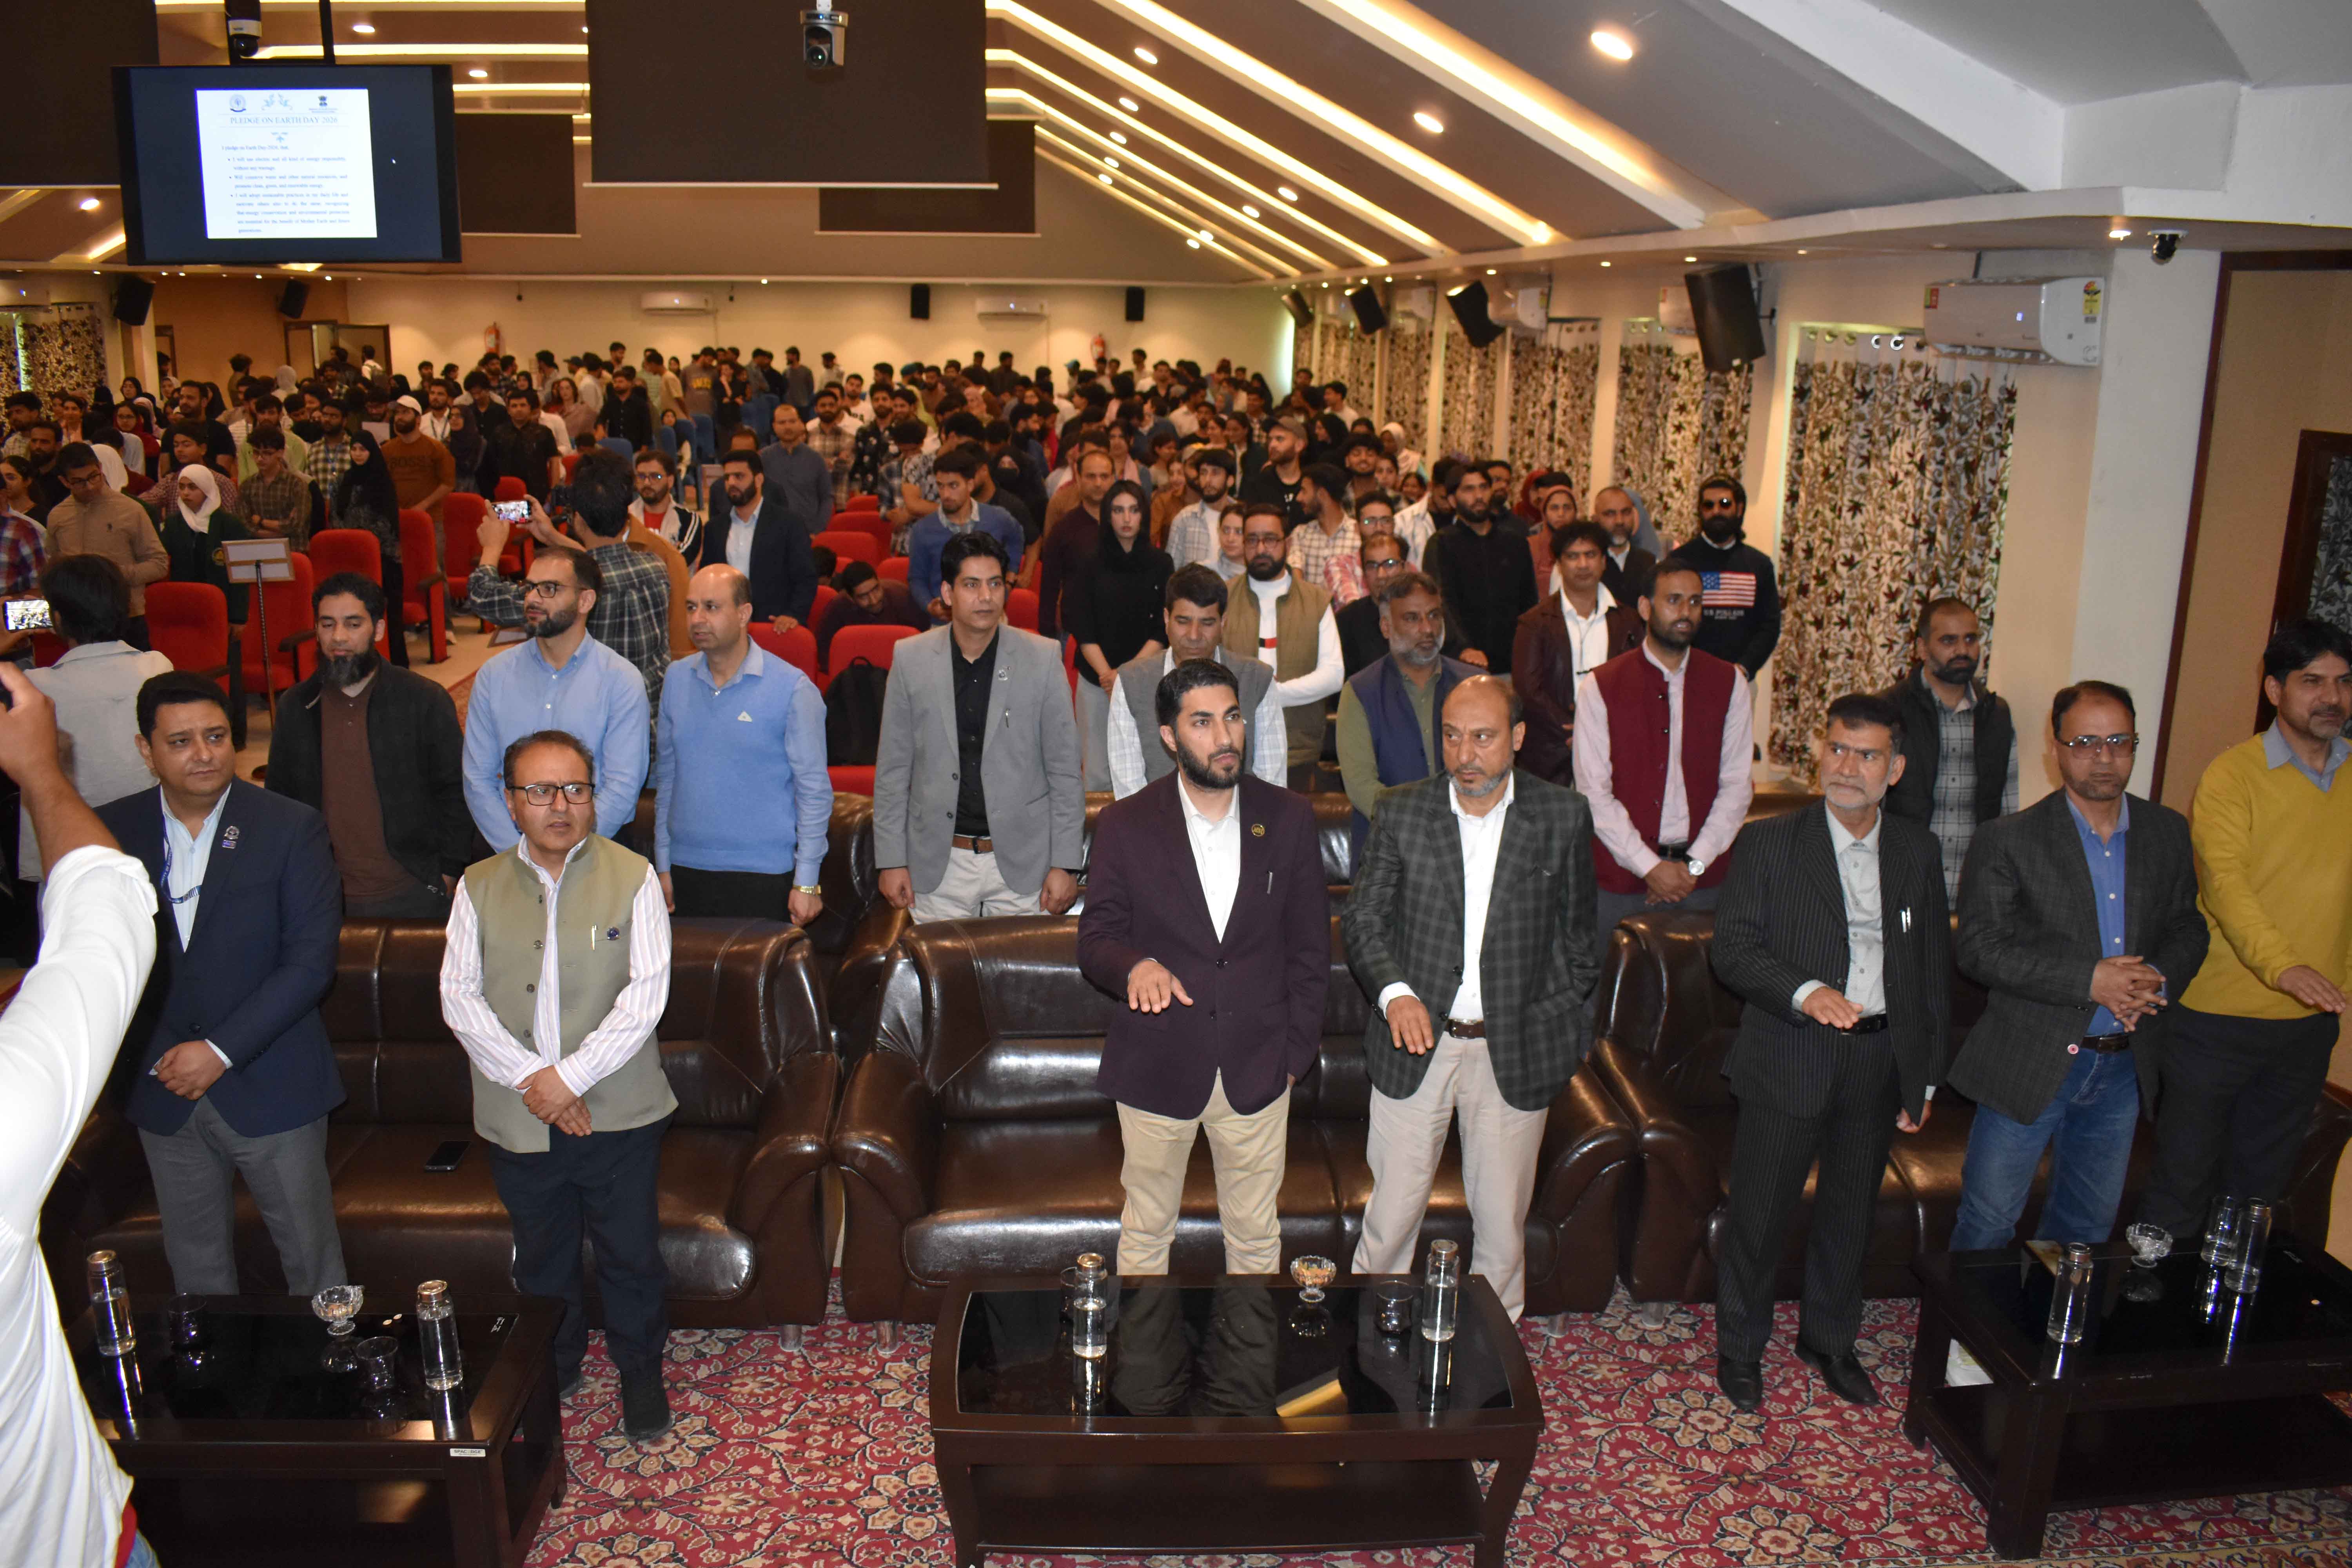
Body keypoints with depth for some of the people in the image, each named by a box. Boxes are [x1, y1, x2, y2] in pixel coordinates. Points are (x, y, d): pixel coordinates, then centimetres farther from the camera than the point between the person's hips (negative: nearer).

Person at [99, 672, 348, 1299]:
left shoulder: (292, 827, -8)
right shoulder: (109, 831, 0)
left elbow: (312, 960, -12)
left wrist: (221, 1051, -15)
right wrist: (148, 1057, -6)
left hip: (269, 1086, -2)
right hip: (163, 1092, 3)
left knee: (312, 1259, 8)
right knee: (195, 1269, 16)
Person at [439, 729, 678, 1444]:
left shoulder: (632, 877, -5)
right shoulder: (480, 887, 3)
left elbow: (646, 994, -11)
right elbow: (459, 996, -4)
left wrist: (570, 1076, -17)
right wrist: (527, 1077, -15)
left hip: (617, 1112, -2)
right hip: (520, 1116, 3)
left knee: (630, 1251, 9)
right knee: (542, 1255, 19)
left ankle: (641, 1372, 30)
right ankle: (554, 1368, 41)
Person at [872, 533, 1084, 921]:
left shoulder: (1042, 658, -3)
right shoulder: (911, 658, 0)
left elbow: (1065, 769, 0)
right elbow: (892, 769, 5)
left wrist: (1065, 864, -3)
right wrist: (891, 860, 1)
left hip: (1022, 861, -1)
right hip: (939, 864, 1)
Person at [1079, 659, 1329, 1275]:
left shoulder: (1289, 818, -1)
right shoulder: (1125, 825, -5)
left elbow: (1310, 945, 4)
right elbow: (1096, 939, -4)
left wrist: (1295, 1051, 1)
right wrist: (1134, 966, -27)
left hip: (1258, 1069, 1)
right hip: (1156, 1067, -1)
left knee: (1256, 1236, 15)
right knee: (1145, 1233, 14)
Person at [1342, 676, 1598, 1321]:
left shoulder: (1563, 818, -2)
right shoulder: (1402, 811, -3)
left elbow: (1576, 938, 6)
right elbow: (1363, 919, 1)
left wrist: (1565, 1036, 5)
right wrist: (1394, 991, -16)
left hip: (1515, 1050, 0)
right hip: (1415, 1043, 0)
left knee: (1503, 1221, 12)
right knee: (1392, 1213, 7)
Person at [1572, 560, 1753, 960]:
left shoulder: (1729, 684, 5)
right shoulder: (1600, 687, -2)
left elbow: (1738, 785, 3)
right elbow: (1594, 791, -6)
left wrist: (1695, 864, -7)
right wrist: (1650, 867, -11)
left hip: (1706, 877, 2)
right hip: (1623, 874, -2)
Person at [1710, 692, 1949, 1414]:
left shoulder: (1917, 851, 6)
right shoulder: (1771, 844, -5)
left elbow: (1934, 967, 11)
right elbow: (1732, 946, -10)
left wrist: (1926, 1075, 10)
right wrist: (1805, 991, -26)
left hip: (1880, 1062, 4)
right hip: (1790, 1060, -3)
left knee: (1851, 1212, 17)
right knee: (1758, 1213, 4)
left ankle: (1829, 1340, 38)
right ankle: (1740, 1347, 25)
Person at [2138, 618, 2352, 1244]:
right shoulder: (2233, 775, -12)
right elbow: (2225, 882, -23)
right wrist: (2284, 966, -37)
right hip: (2222, 1013, -5)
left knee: (2263, 1181, 18)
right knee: (2186, 1171, 7)